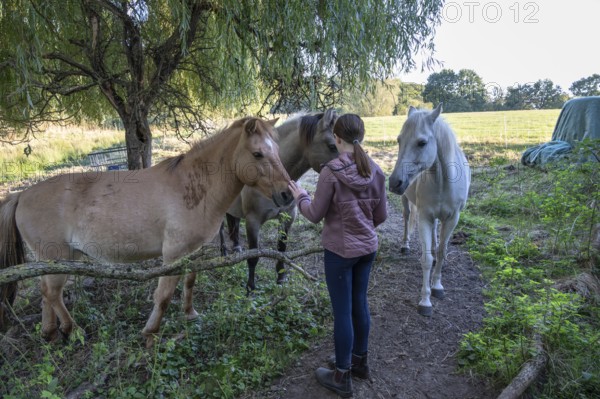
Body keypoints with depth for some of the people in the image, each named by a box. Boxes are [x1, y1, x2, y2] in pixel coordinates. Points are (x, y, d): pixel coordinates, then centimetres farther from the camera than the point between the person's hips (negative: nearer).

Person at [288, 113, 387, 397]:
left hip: (340, 250, -6)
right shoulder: (376, 171, -3)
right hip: (368, 248, 6)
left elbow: (315, 215, -12)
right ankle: (359, 361, 39)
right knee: (360, 303, 20)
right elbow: (381, 215, 5)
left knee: (342, 311, 7)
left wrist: (301, 197, 7)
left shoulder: (331, 172, -20)